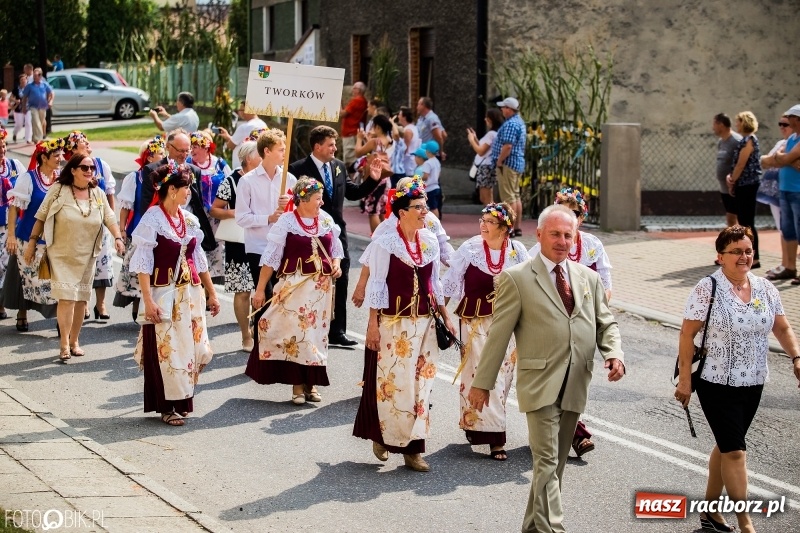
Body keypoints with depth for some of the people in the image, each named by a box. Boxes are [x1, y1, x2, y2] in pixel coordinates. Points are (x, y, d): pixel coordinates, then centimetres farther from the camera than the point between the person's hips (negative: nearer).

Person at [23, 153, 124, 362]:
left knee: (81, 299, 8)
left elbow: (109, 218, 5)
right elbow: (41, 217, -2)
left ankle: (74, 341, 22)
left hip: (87, 256, 4)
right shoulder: (58, 190, -7)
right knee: (67, 298, -11)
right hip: (62, 254, -4)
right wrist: (32, 241, -4)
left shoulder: (98, 194, 5)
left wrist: (118, 237, -12)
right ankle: (64, 345, -4)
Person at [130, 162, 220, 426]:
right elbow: (143, 263, -13)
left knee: (195, 348, 5)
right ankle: (168, 407, 11)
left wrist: (211, 293, 15)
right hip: (164, 294, -6)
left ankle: (182, 400, 23)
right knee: (167, 349, 0)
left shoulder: (189, 220, 8)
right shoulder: (152, 220, -10)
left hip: (191, 293, 6)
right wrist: (148, 301, -19)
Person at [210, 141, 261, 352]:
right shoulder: (231, 181, -5)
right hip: (240, 245, -4)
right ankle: (247, 337, 11)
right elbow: (215, 209, -3)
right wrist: (232, 213, -19)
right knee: (243, 291, 1)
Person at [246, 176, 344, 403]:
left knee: (316, 332, 8)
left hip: (321, 286, 4)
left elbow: (336, 248, 19)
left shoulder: (326, 220, 6)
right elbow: (271, 257, -7)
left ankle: (312, 383, 17)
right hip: (294, 286, -4)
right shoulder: (286, 222, -8)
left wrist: (336, 264, -3)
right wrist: (260, 289, -8)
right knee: (294, 332, -4)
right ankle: (298, 385, 4)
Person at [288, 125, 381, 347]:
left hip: (337, 231, 6)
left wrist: (372, 179, 2)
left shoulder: (339, 166, 9)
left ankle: (337, 331, 15)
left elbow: (353, 193, 14)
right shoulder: (298, 169, -10)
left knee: (340, 283, 7)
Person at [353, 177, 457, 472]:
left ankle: (413, 448, 12)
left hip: (423, 323, 5)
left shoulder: (430, 241, 6)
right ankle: (382, 437, 24)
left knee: (420, 383, 6)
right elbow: (376, 284, -8)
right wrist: (373, 324, -10)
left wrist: (445, 317, 12)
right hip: (393, 324, -5)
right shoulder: (385, 243, -9)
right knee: (392, 382, 1)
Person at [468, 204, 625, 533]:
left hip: (575, 386, 6)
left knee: (556, 462, 13)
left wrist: (614, 354, -4)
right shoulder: (517, 279, -4)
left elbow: (606, 323, 17)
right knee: (547, 462, -12)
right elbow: (498, 334, -4)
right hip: (540, 384, -6)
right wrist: (482, 383, -3)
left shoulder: (589, 278, 12)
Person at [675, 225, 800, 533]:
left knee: (726, 446, 15)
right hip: (717, 383, -5)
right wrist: (685, 379, -13)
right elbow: (687, 334, -11)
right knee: (735, 450, -7)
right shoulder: (708, 289, -12)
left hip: (752, 384, 6)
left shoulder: (765, 289, 4)